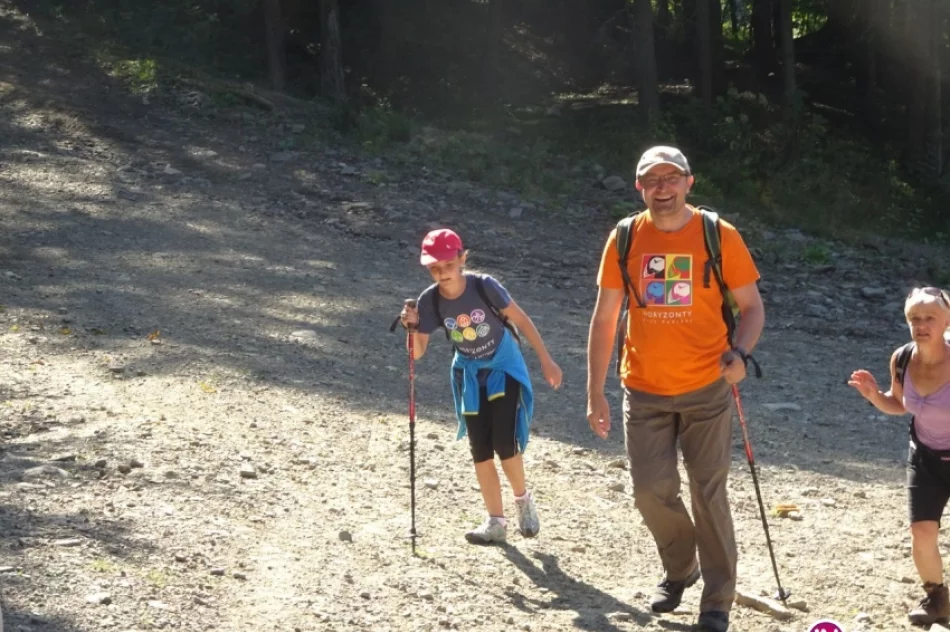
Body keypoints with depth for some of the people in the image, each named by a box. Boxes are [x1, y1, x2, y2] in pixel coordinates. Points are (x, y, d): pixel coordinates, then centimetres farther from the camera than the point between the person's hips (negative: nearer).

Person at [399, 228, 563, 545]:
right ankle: (496, 521, 15)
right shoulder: (430, 301, -18)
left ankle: (523, 499, 15)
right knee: (480, 450, 3)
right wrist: (412, 327, -38)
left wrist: (546, 360, -11)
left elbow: (521, 319, -14)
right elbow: (417, 352, -17)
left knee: (504, 442, -13)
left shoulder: (484, 286, -25)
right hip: (469, 373, 3)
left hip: (503, 367, -3)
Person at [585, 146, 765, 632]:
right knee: (651, 490, 1)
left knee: (709, 493, 2)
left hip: (706, 390, -2)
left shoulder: (719, 236, -7)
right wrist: (595, 394, 0)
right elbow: (604, 319, 3)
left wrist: (741, 353, -20)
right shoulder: (625, 239, -1)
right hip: (644, 391, 2)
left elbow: (752, 306, 0)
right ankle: (679, 570, 29)